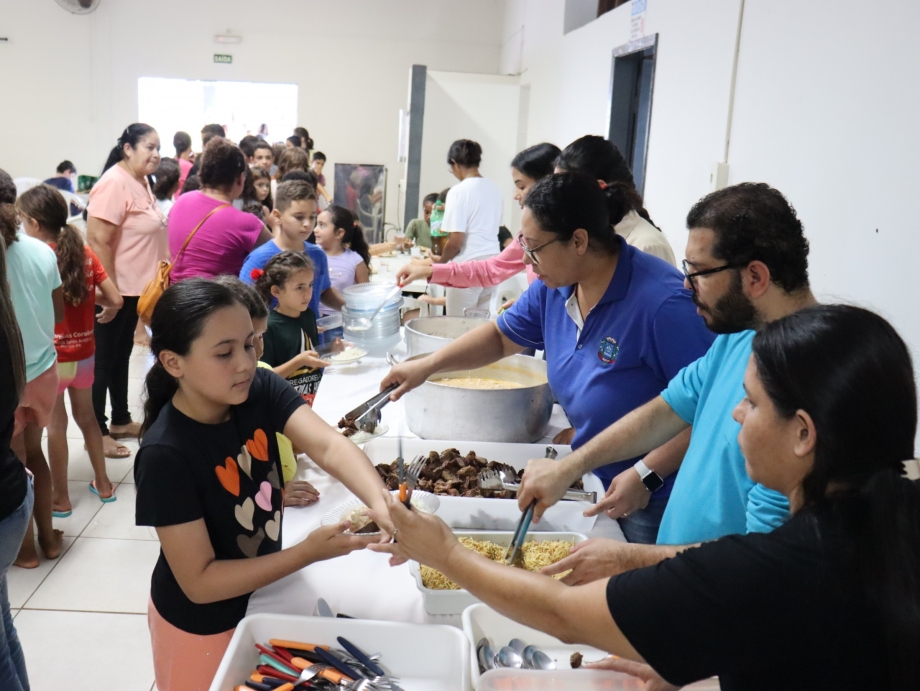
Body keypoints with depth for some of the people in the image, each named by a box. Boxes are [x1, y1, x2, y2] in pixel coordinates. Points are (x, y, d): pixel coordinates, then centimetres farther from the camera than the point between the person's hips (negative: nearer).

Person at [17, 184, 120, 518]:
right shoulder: (85, 253, -3)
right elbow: (115, 300, -3)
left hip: (51, 358, -4)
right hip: (84, 353, 5)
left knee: (55, 425, 8)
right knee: (86, 416, 20)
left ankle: (60, 498, 19)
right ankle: (103, 483, 30)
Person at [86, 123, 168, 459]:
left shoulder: (141, 182, 9)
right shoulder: (114, 183, -19)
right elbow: (98, 241, -24)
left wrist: (156, 279, 19)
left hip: (135, 288, 9)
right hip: (114, 291, -9)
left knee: (122, 355, 18)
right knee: (103, 360, 2)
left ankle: (120, 420, 31)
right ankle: (98, 431, 13)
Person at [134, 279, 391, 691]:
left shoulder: (261, 390, -15)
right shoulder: (165, 455, -30)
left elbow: (328, 445, -29)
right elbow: (200, 582, -26)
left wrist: (382, 504, -48)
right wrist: (307, 553, -34)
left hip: (261, 594, 5)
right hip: (202, 625, -5)